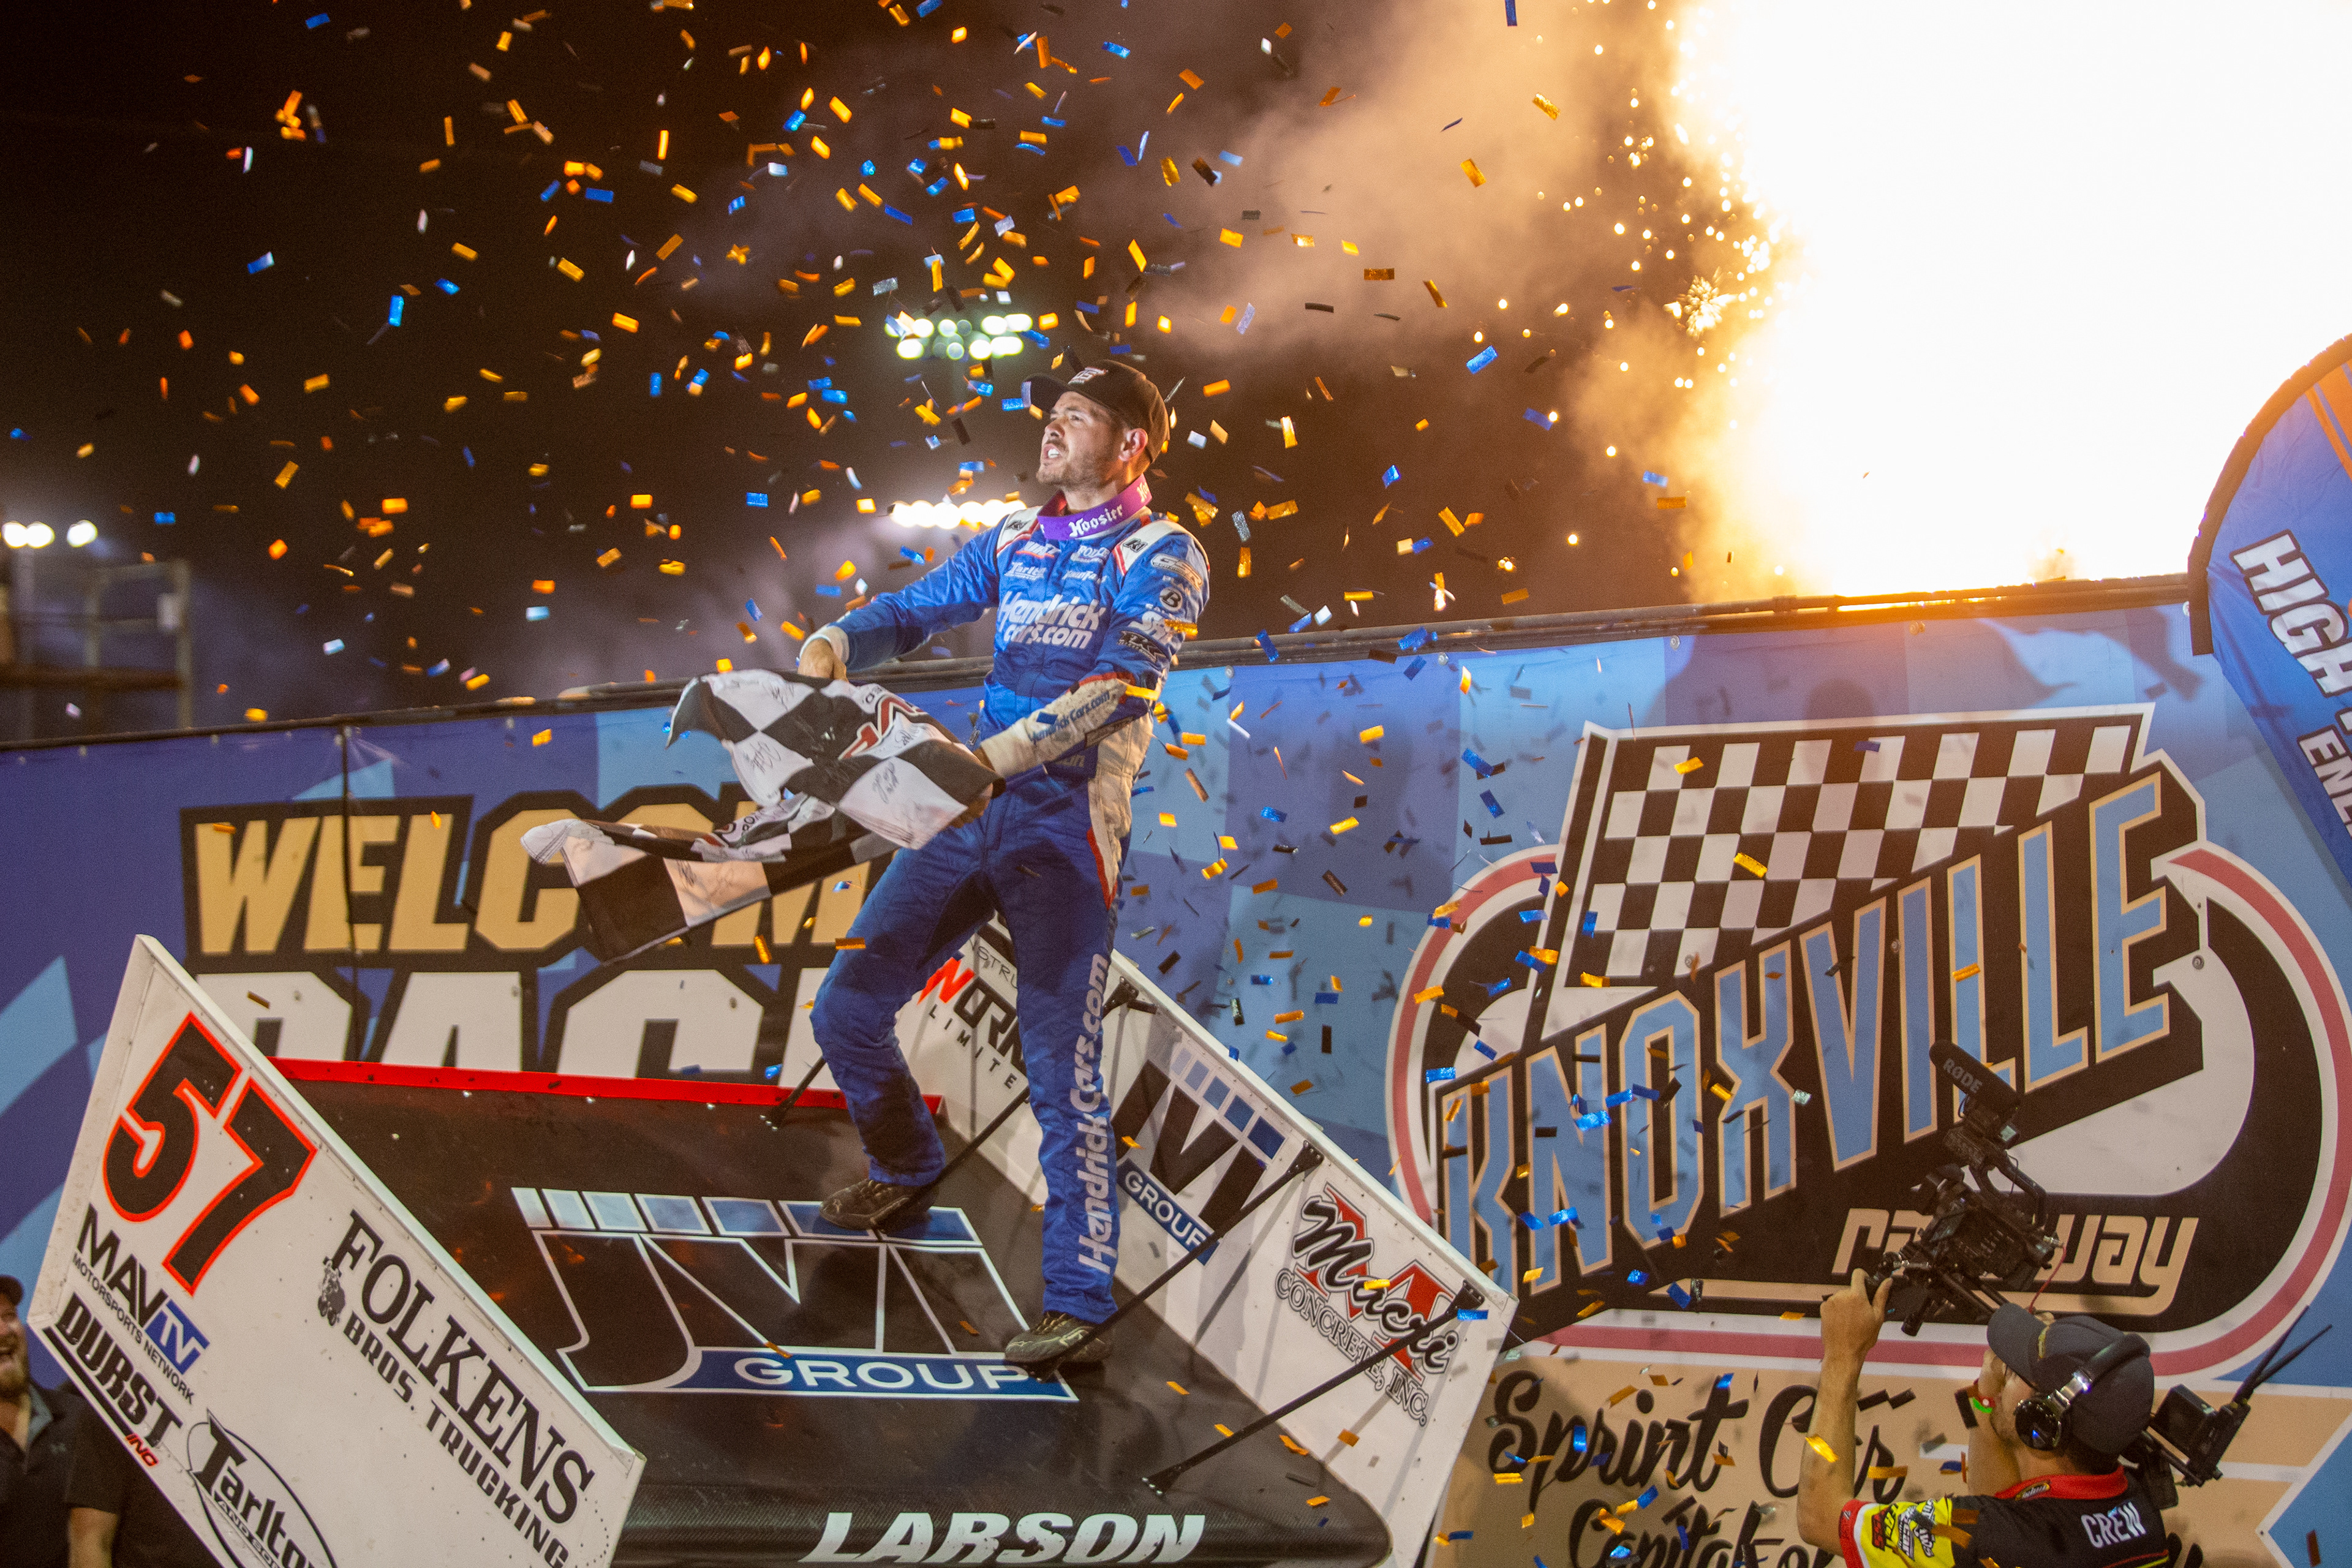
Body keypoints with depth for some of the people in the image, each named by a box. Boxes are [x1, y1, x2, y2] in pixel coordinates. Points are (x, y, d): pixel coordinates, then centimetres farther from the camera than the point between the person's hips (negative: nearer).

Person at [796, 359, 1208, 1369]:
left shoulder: (1162, 557, -5)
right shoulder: (1016, 542, 15)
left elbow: (1122, 686, -19)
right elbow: (915, 611, 17)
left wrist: (998, 752, -30)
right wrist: (833, 647, -6)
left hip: (1066, 830, -7)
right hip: (970, 818, 7)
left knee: (1061, 1068, -12)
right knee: (847, 1010, 9)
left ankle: (1079, 1306, -12)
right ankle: (906, 1178, 35)